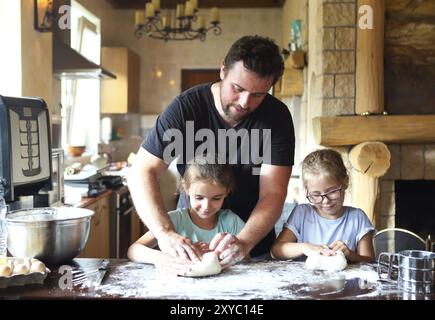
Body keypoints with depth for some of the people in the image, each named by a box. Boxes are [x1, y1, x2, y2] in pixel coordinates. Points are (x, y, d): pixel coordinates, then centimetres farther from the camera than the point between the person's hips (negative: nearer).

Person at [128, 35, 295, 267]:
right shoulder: (186, 107, -14)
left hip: (253, 240, 0)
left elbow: (273, 194, -18)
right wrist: (165, 233, -33)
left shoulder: (276, 117, -13)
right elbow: (143, 171, -18)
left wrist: (244, 243, -36)